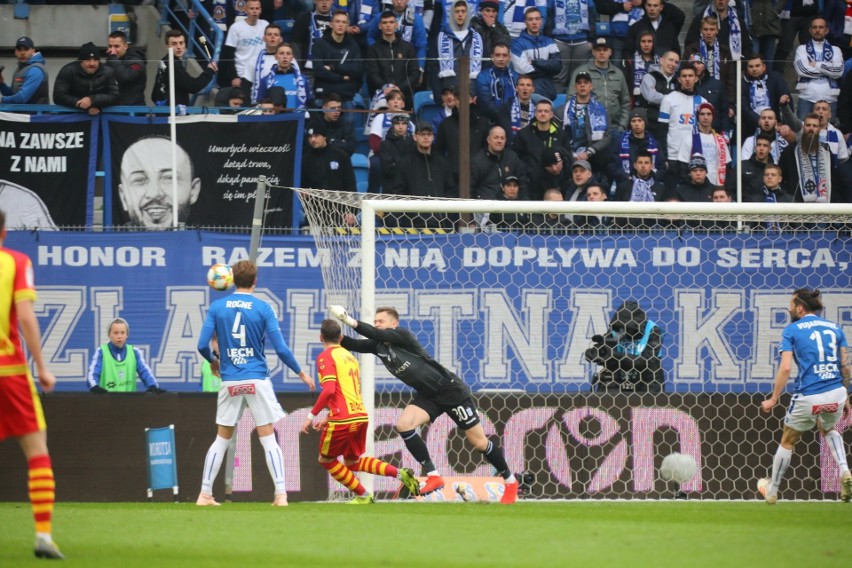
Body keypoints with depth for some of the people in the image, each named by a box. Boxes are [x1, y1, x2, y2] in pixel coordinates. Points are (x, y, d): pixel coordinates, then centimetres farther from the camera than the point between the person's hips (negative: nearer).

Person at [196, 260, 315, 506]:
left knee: (222, 439, 11)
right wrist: (301, 373, 8)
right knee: (268, 438, 2)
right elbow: (280, 349, -5)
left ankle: (205, 494, 9)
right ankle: (280, 494, -6)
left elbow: (202, 345, -2)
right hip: (257, 380, -2)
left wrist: (213, 361, 21)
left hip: (230, 382, 2)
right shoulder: (263, 308, -3)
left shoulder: (217, 307, 1)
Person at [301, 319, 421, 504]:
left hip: (343, 419, -8)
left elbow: (329, 390, -19)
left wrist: (312, 415, -14)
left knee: (326, 460, 12)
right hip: (361, 416, 8)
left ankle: (363, 496, 8)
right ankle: (400, 473, 5)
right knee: (352, 462, 21)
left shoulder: (325, 357, -6)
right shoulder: (349, 356, 20)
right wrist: (328, 418, 28)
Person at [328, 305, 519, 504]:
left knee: (479, 442, -1)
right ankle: (433, 476, -11)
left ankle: (510, 481, 17)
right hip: (428, 396, 7)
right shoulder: (378, 345, 2)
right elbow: (353, 344, -8)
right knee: (403, 425, -18)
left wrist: (352, 322, -36)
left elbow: (378, 335, -34)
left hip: (451, 390, -7)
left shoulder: (402, 335, -18)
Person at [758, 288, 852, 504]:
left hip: (807, 397, -4)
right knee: (829, 429, 34)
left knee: (787, 441, 19)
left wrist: (773, 399, -4)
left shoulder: (792, 330, -2)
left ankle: (772, 491, 31)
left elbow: (785, 368, -10)